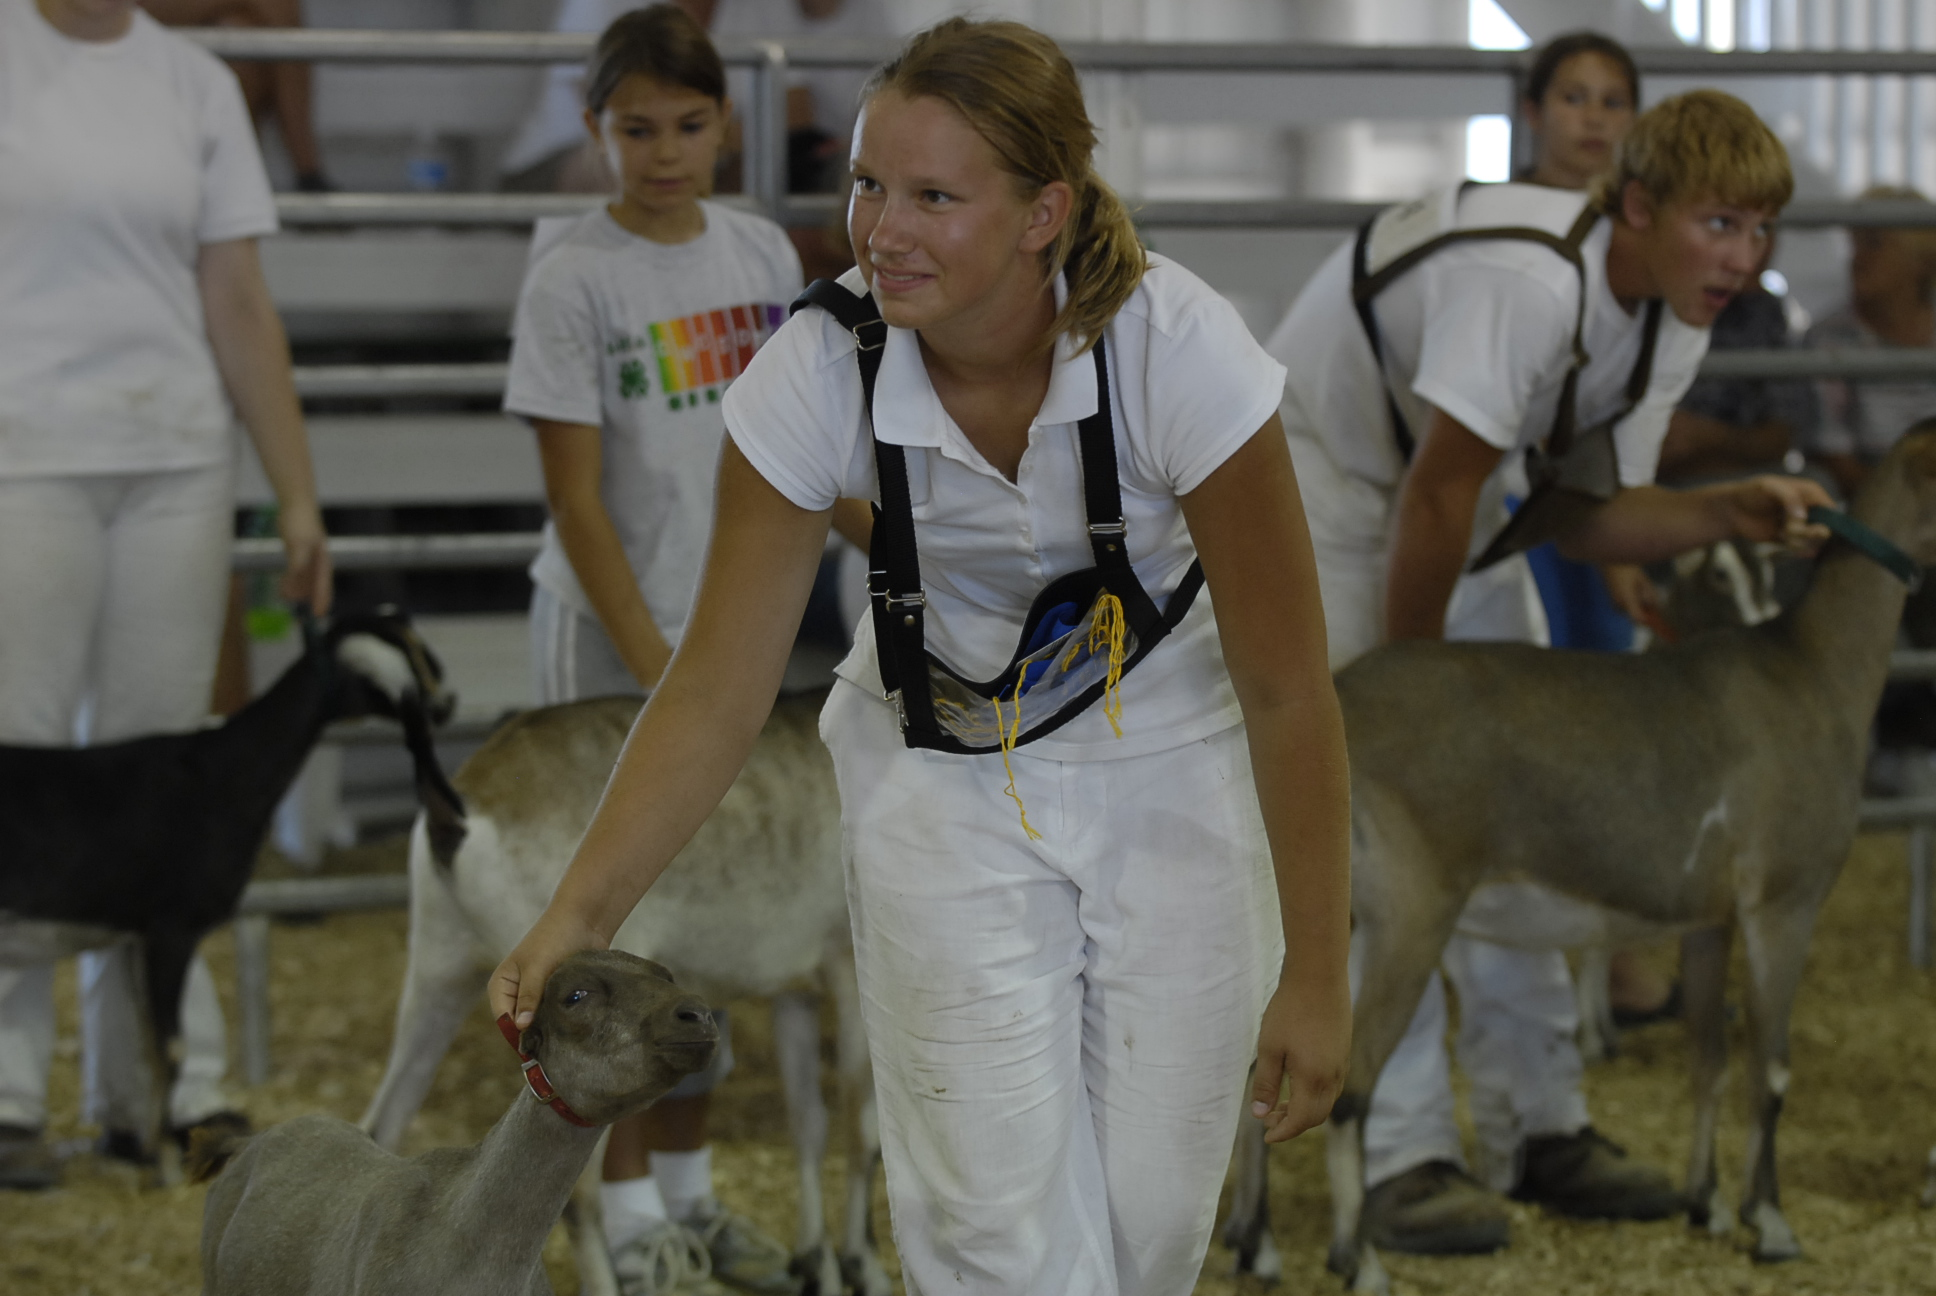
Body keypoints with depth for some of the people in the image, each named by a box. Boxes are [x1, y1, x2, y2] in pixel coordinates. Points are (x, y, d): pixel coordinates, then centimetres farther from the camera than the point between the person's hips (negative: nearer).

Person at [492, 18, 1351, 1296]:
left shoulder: (1177, 349, -29)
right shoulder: (818, 373, -23)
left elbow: (1286, 689, -20)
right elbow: (718, 687, -15)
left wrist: (1314, 977, -18)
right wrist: (580, 914, -25)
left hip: (1172, 770, -1)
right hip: (944, 775, 1)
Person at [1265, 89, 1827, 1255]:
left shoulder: (1675, 321, -7)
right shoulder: (1526, 279, -36)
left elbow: (1588, 516, -4)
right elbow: (1440, 493, -31)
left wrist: (1732, 511, -20)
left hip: (1450, 485, 9)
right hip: (1323, 470, -8)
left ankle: (1539, 1126, 13)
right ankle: (1402, 1156, -12)